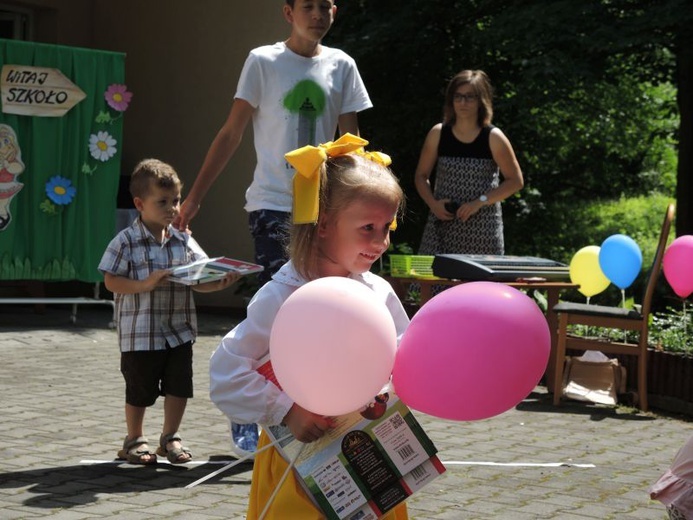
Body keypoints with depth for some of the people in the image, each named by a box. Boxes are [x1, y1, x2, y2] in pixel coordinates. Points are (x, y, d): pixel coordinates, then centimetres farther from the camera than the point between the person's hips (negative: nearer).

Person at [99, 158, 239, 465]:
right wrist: (147, 284, -24)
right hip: (141, 333, -4)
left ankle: (170, 437, 24)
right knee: (139, 390, 6)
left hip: (179, 332, 4)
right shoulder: (126, 242, -8)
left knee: (179, 386, 6)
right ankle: (134, 440, 25)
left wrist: (220, 283, -16)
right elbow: (111, 281, -12)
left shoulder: (184, 242, 5)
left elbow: (199, 281, 5)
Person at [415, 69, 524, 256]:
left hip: (482, 229, -2)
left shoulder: (493, 138, -2)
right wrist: (433, 203, -6)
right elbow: (421, 175, 13)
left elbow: (515, 181, 0)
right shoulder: (438, 134, 4)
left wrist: (480, 202, -10)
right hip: (442, 225, 2)